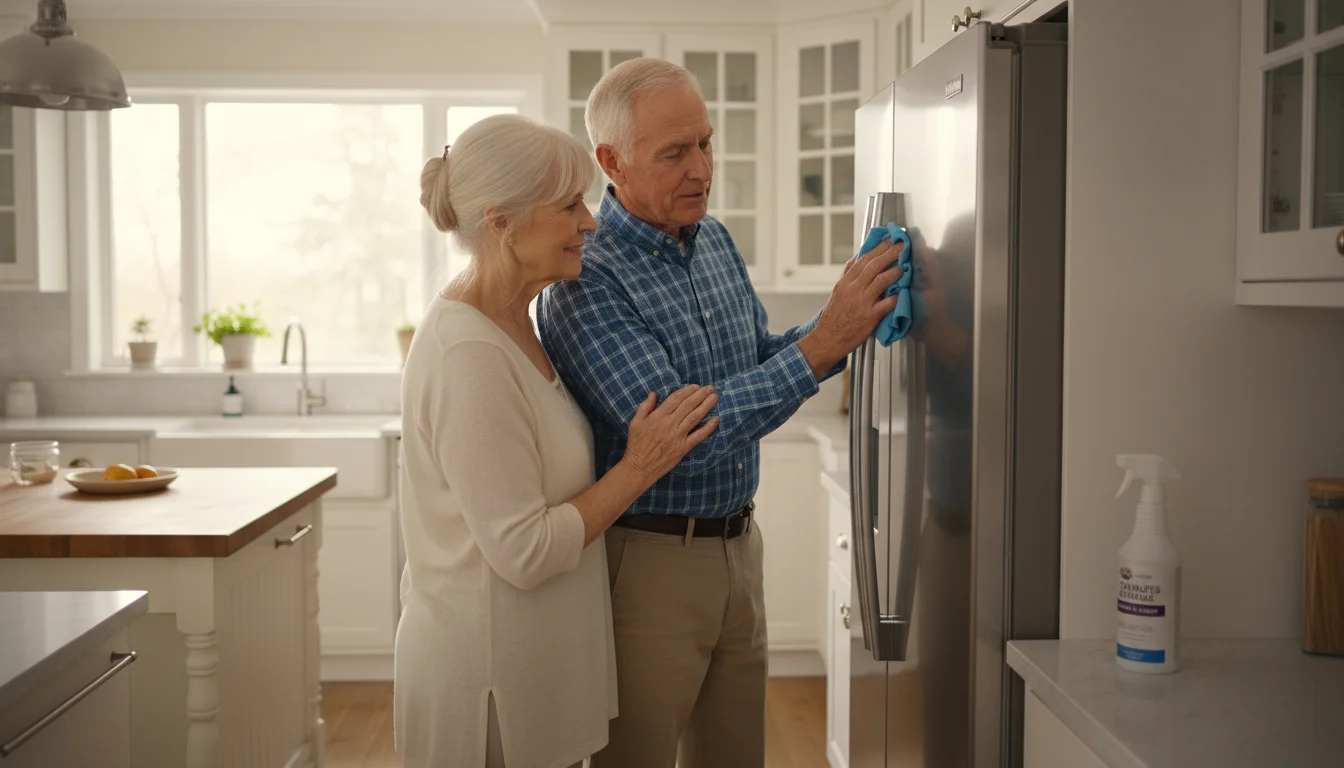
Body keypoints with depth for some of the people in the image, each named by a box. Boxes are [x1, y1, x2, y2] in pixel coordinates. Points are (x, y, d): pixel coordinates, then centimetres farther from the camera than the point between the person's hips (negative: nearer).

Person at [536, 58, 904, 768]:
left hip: (737, 544, 8)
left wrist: (843, 321, -3)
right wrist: (819, 345, -27)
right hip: (646, 558, -7)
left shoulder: (715, 241, 5)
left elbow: (761, 365, 15)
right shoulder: (585, 279, -20)